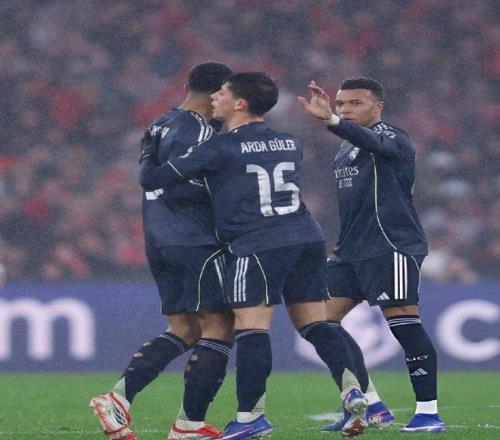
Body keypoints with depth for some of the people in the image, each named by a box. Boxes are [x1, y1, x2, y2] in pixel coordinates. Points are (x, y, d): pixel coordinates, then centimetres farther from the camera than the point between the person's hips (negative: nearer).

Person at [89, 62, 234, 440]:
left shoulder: (160, 127, 16)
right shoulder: (197, 131, -13)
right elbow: (176, 189, -22)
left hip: (159, 242, 9)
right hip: (195, 242, -9)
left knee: (184, 330, 13)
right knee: (219, 327, -1)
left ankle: (119, 397, -2)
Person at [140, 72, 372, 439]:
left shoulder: (219, 149, -2)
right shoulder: (290, 144, 18)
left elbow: (152, 179, 1)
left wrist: (148, 158, 24)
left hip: (258, 244, -7)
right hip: (308, 237, 7)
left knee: (251, 328, -5)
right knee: (315, 324, 11)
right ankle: (351, 389, -4)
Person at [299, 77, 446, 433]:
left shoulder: (391, 137, -7)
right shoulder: (347, 149, 20)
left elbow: (373, 142, -32)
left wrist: (331, 121, -49)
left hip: (391, 248, -9)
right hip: (351, 250, 9)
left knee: (404, 323, -12)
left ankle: (429, 412, -9)